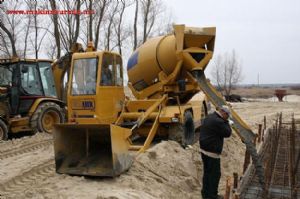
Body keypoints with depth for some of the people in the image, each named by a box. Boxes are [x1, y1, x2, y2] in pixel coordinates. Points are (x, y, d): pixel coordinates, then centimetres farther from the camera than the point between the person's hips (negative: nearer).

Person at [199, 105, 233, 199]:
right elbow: (227, 133, -12)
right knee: (215, 174, 4)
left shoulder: (209, 117, 10)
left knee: (207, 172, 19)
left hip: (203, 149, 10)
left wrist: (225, 122, 14)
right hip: (212, 152, -10)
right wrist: (226, 123, -1)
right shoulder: (218, 121, -22)